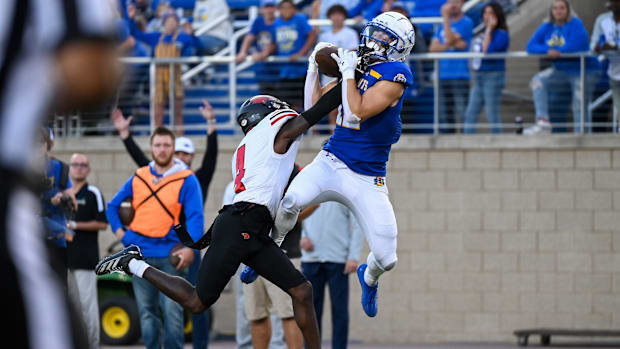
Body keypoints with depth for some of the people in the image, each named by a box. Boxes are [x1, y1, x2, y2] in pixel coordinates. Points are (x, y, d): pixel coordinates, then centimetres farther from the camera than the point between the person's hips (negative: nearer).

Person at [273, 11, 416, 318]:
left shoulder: (394, 75, -10)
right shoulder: (358, 69, 10)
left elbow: (357, 112, -19)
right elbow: (314, 104, 20)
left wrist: (348, 73, -13)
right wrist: (313, 68, 11)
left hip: (367, 180, -4)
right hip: (331, 163, 4)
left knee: (386, 259, -5)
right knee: (290, 201, -28)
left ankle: (369, 277, 33)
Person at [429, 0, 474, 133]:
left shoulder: (466, 23, -2)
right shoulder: (443, 25, 17)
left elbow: (450, 39, -15)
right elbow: (433, 47, 6)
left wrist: (446, 17, -13)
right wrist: (453, 45, -10)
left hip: (460, 76, -6)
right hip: (443, 76, 6)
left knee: (462, 115, -13)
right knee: (444, 116, 5)